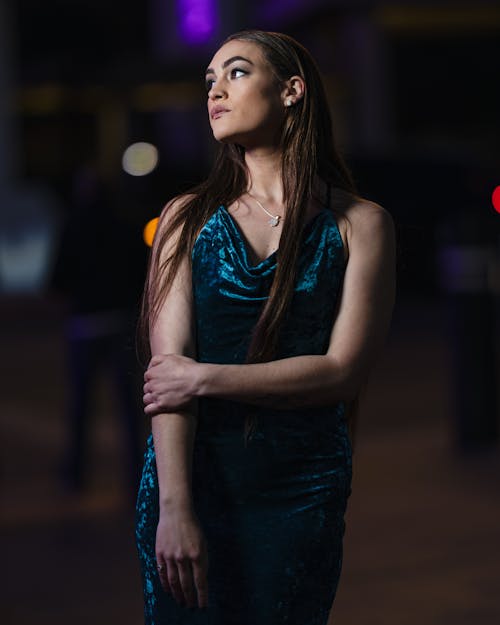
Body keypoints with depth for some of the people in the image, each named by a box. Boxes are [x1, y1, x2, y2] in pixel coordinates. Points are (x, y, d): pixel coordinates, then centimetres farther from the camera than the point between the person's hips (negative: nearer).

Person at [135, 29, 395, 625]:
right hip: (188, 473, 1)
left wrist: (206, 378, -12)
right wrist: (174, 507, -17)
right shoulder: (187, 217, 3)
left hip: (302, 488, -1)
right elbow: (169, 363, -7)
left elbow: (344, 370, -8)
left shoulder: (359, 224, -1)